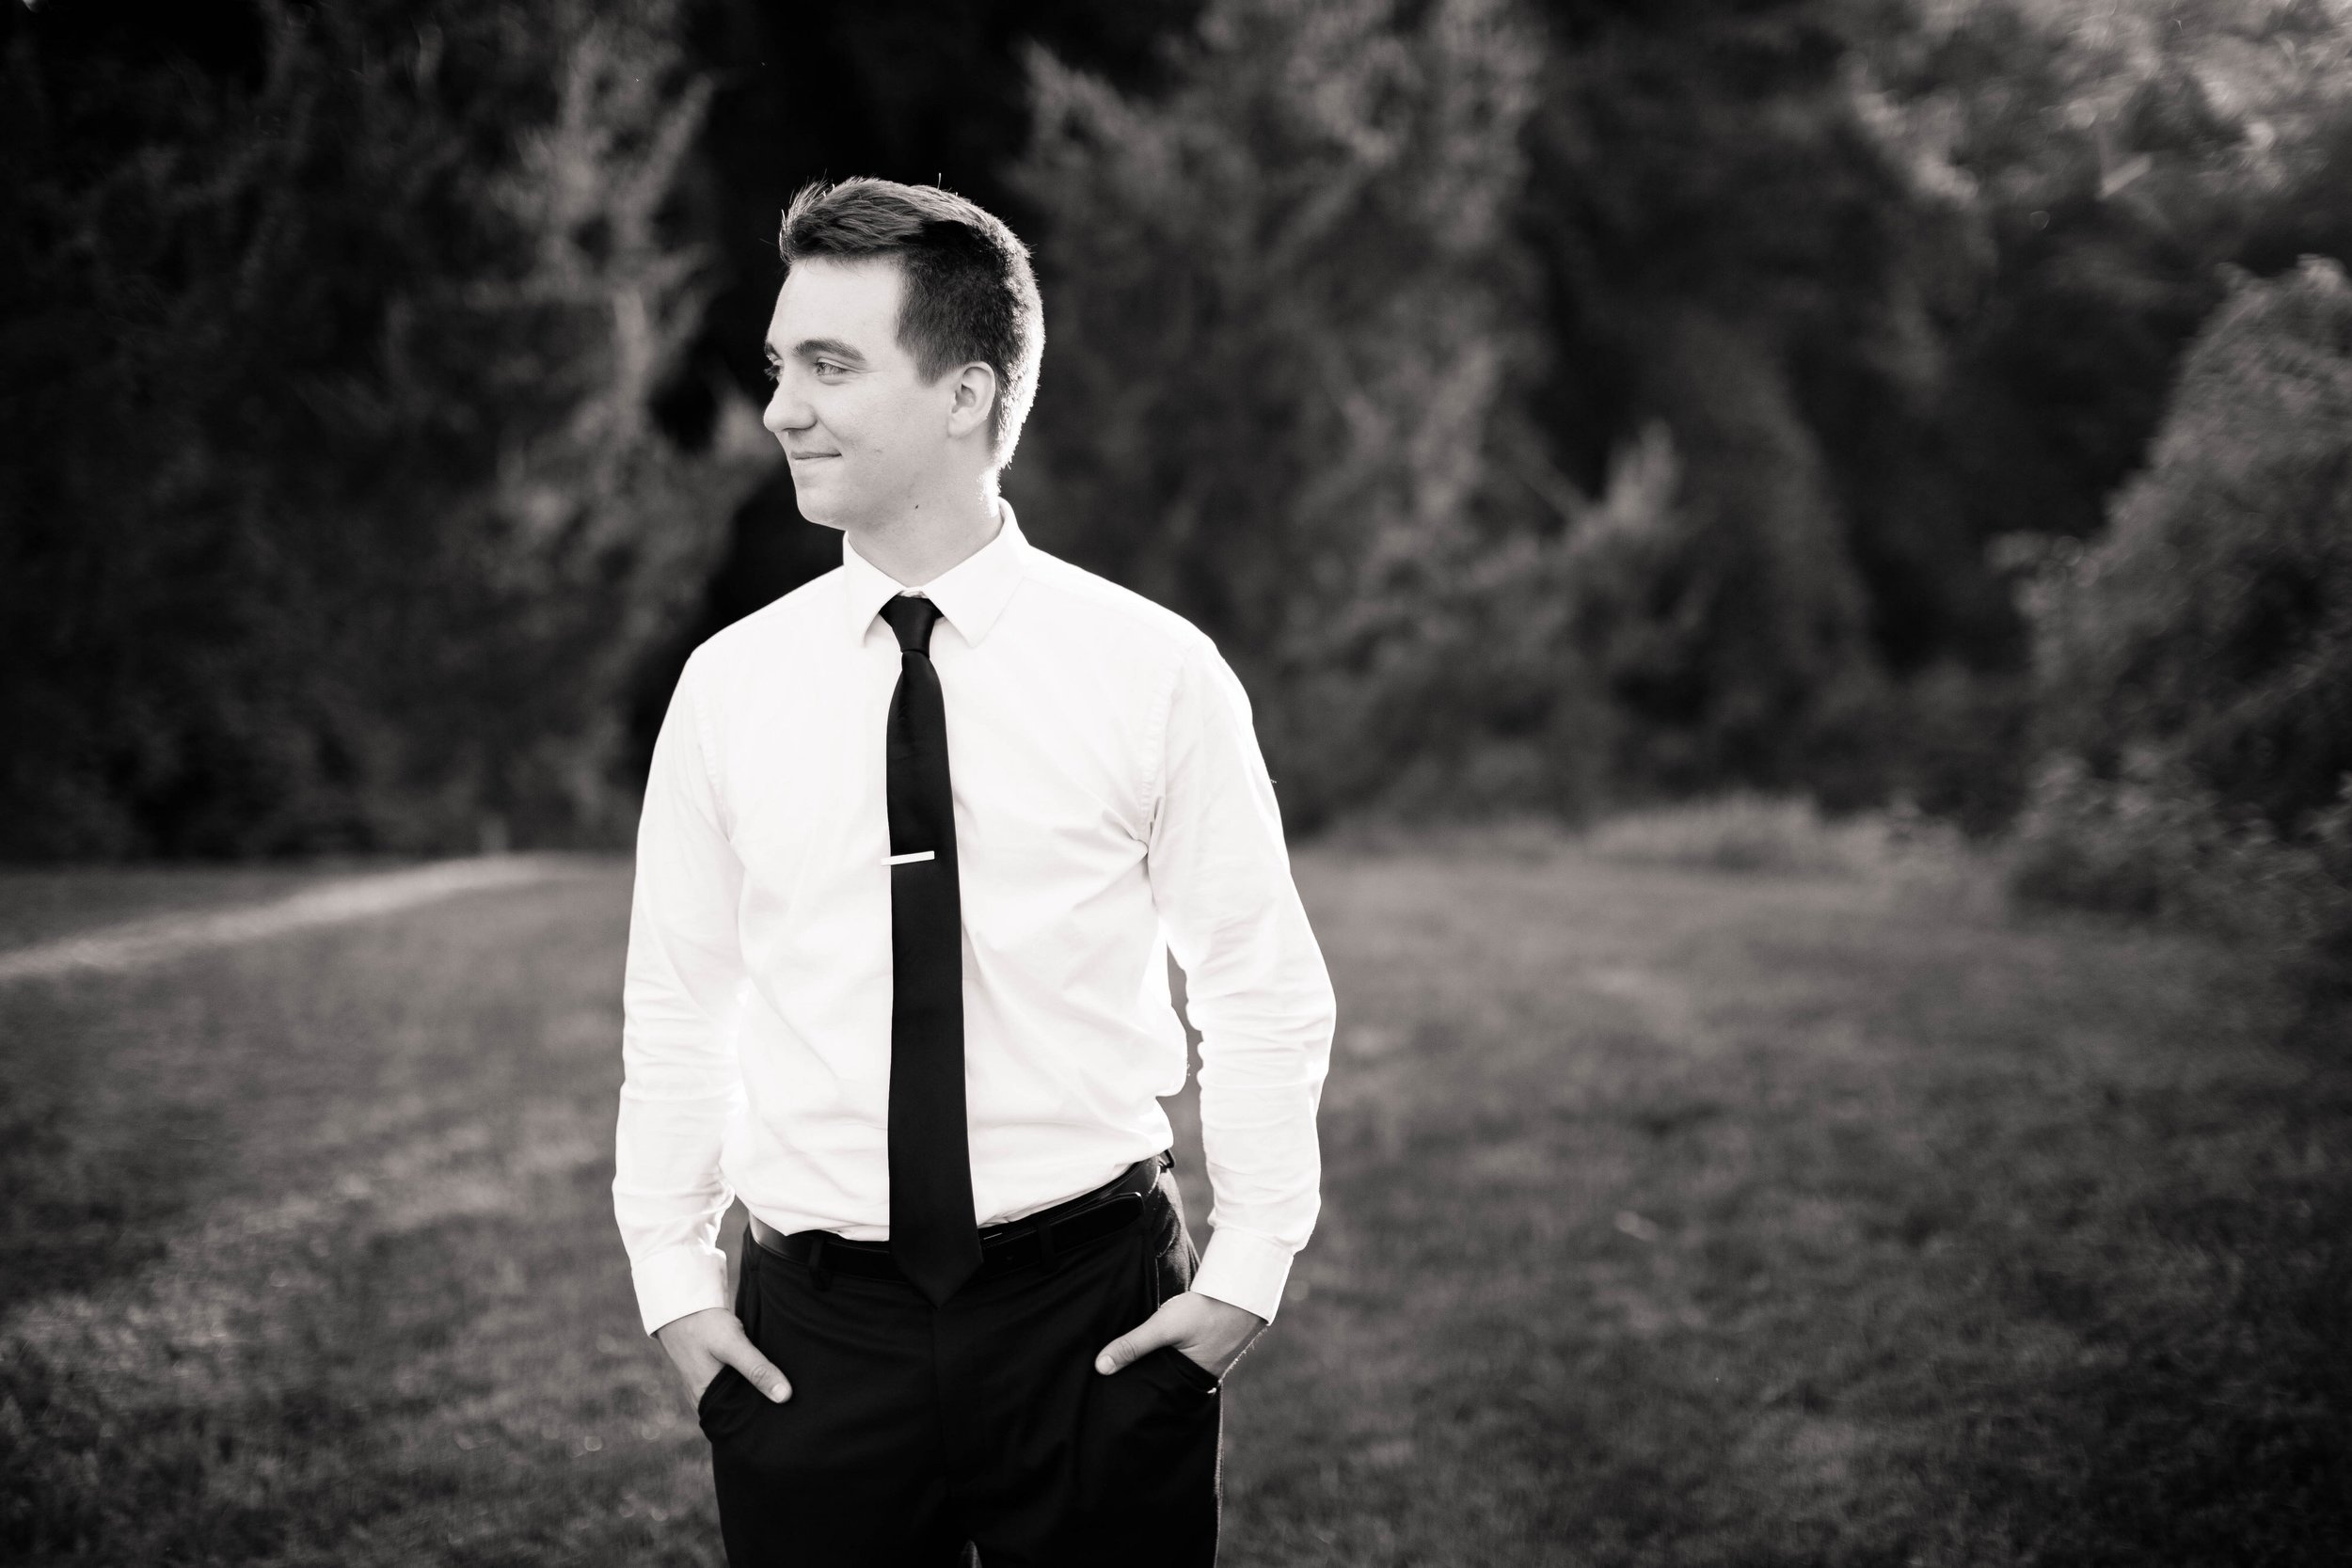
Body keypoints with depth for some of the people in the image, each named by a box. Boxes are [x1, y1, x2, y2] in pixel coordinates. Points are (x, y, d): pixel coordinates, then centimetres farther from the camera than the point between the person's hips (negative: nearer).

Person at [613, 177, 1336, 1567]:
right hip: (814, 1335, 2)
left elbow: (1266, 987, 3)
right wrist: (674, 1275, 3)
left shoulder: (1155, 671, -4)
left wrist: (1252, 1265, -2)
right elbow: (678, 1005, 8)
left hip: (1097, 1326, -1)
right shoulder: (729, 687, 2)